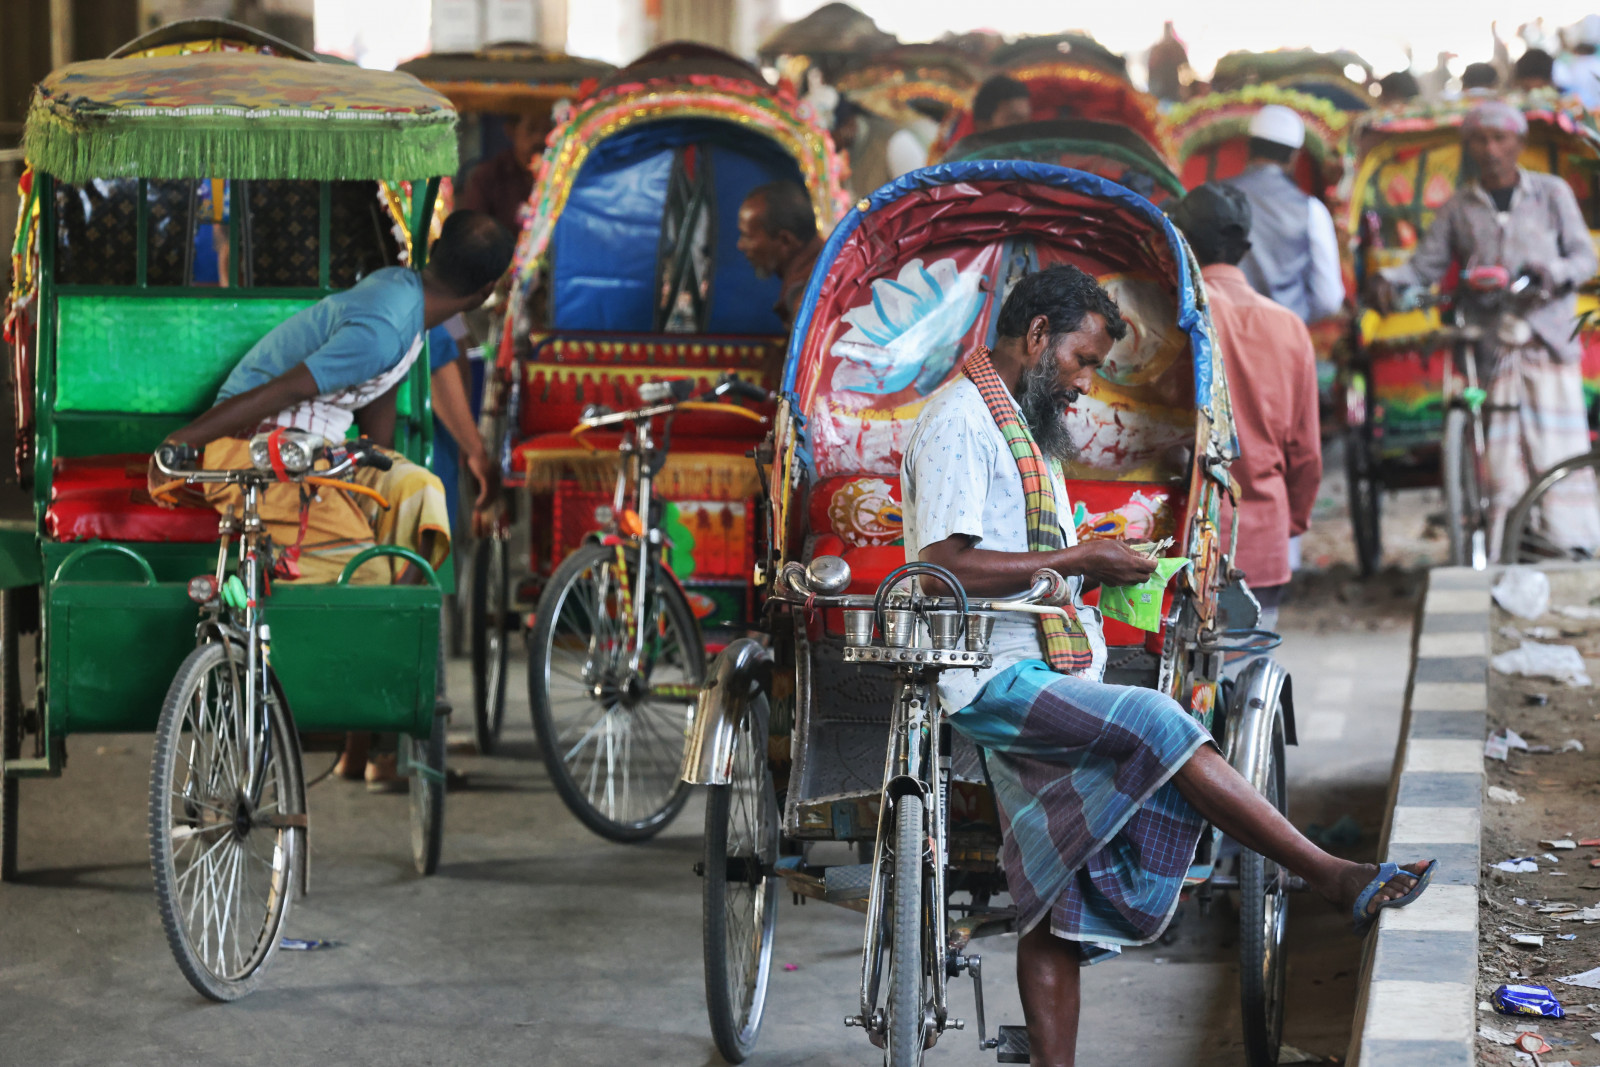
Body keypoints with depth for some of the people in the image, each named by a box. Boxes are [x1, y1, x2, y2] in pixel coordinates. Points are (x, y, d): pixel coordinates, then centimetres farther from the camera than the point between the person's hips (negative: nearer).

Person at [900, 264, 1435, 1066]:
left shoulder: (1022, 427, 24)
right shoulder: (959, 420, -8)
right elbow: (946, 564, -19)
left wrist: (1094, 571, 10)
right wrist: (1079, 559, -15)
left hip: (1045, 686, 10)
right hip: (998, 679, -10)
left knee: (1059, 911, 4)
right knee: (1161, 729, -24)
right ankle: (1339, 882, -24)